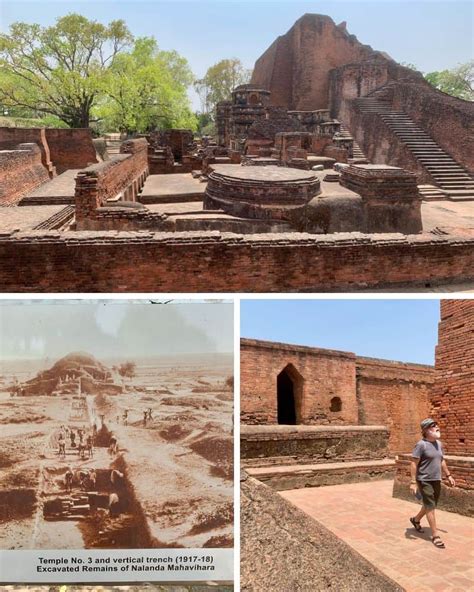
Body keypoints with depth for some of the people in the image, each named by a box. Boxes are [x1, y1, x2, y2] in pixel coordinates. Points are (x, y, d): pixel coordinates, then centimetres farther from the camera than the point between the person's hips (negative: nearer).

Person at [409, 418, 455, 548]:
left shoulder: (439, 443, 7)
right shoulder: (421, 444, -17)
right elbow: (413, 464, -17)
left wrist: (448, 476, 17)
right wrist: (413, 482, -20)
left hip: (436, 480, 8)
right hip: (425, 481, -8)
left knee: (431, 505, 18)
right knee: (430, 507, -4)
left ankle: (416, 519, 42)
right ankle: (435, 535, 4)